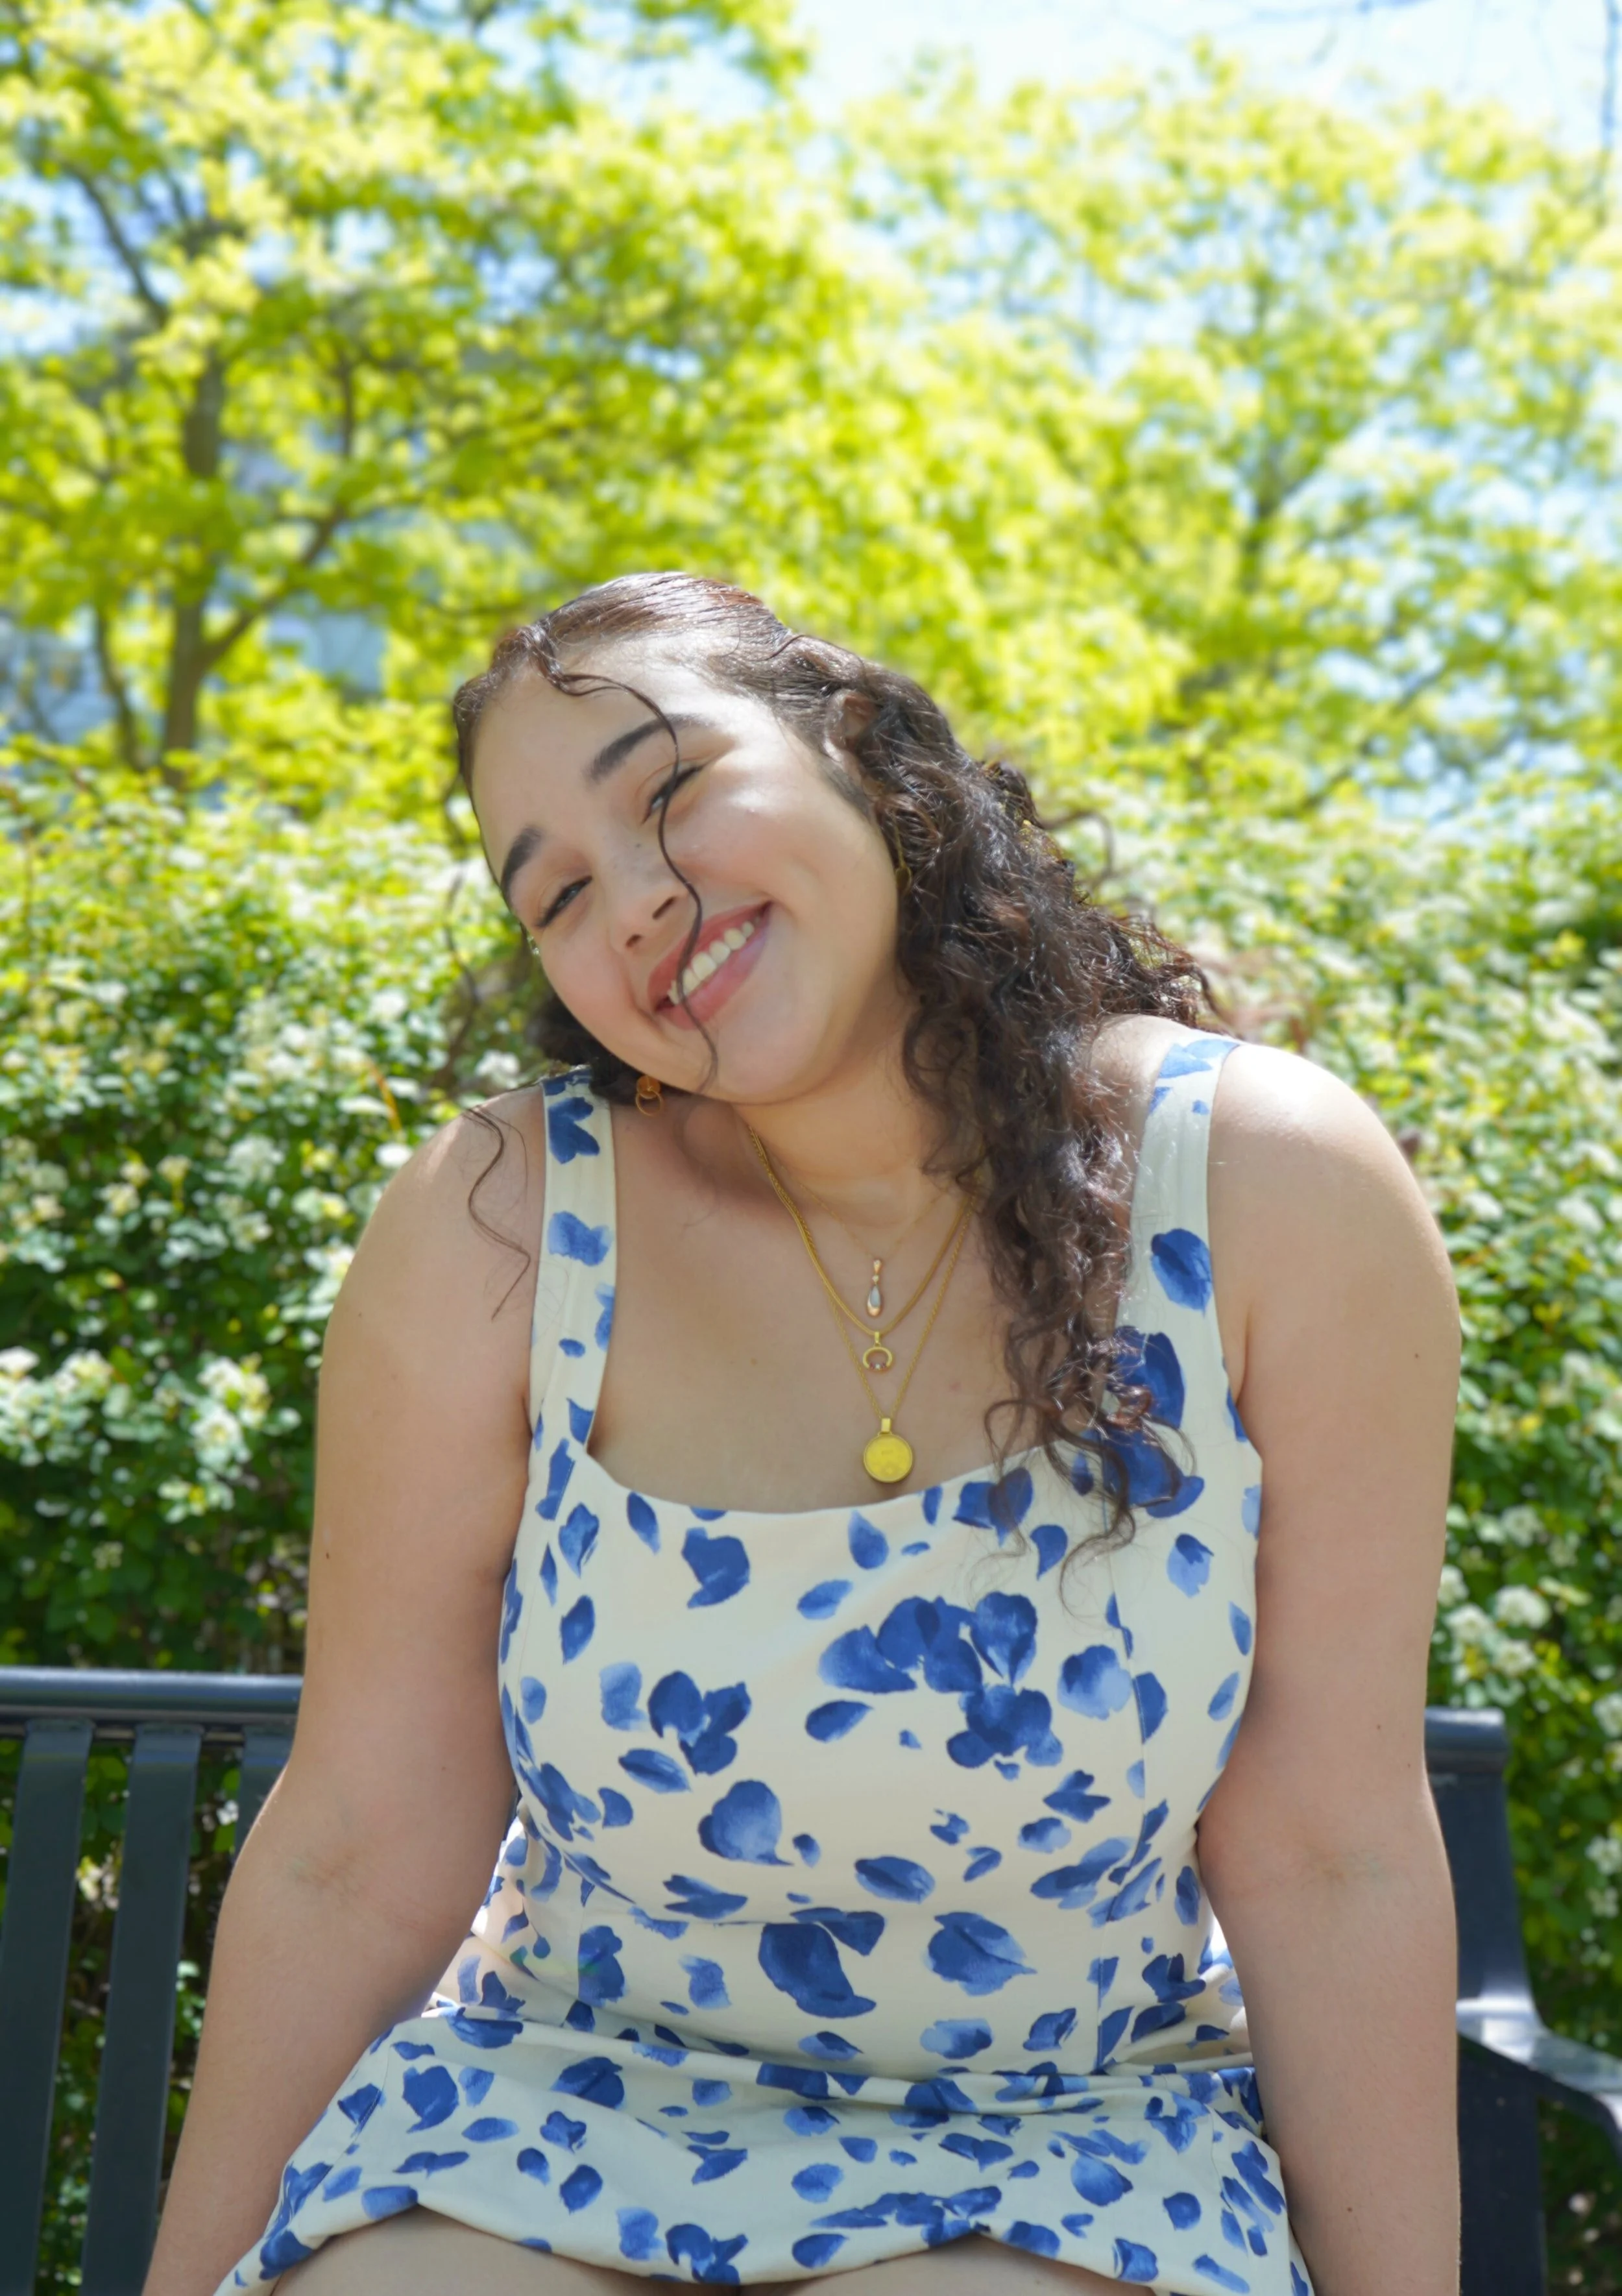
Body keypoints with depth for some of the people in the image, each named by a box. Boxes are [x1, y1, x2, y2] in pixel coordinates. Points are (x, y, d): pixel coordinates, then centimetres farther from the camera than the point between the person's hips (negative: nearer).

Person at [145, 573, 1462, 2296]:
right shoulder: (495, 1228, -16)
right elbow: (354, 1863, -7)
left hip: (1068, 2147, -1)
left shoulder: (1279, 1189, -16)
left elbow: (1334, 1860, -10)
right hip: (567, 2094, 2)